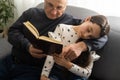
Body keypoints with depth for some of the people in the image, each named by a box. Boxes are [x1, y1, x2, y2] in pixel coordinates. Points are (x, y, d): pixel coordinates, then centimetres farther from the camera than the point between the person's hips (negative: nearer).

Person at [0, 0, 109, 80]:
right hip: (10, 61, 4)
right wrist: (27, 46, -17)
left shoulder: (72, 23, -6)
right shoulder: (31, 13, 6)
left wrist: (82, 45, -28)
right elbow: (12, 31, 3)